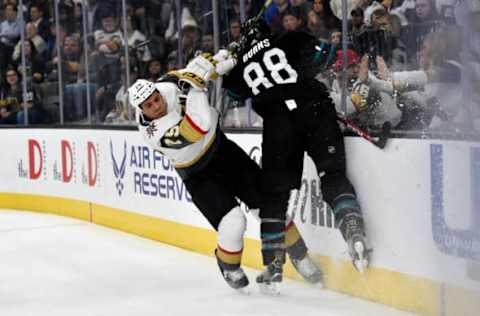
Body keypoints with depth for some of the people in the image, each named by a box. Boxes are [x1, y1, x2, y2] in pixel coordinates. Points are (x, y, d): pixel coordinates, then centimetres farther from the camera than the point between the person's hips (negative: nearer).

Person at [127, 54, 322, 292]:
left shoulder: (168, 87, -18)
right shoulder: (152, 131, -32)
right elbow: (200, 125, -42)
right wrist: (193, 85, -42)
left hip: (222, 150, 5)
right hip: (198, 174, -5)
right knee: (233, 224, -20)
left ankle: (299, 256, 20)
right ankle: (229, 267, 13)